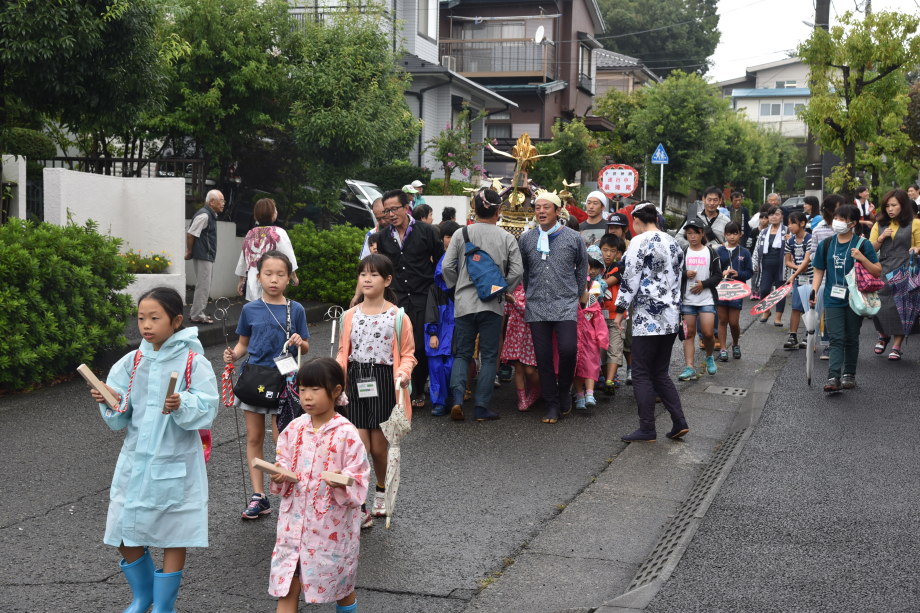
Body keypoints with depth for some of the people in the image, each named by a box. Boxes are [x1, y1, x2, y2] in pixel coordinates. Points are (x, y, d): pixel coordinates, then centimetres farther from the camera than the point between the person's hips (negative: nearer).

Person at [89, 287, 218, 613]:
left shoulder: (194, 362, -10)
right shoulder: (132, 362, 2)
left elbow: (206, 410, -15)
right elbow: (120, 418, 5)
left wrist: (181, 405, -32)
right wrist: (110, 402, -15)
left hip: (175, 464, -4)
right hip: (135, 460, 4)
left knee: (174, 537, 6)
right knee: (125, 536, 10)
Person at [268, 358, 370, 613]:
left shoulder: (346, 434, -12)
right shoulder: (294, 429, 2)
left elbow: (360, 476, -10)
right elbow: (283, 463, 11)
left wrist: (342, 482, -29)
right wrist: (279, 477, -10)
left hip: (332, 523, -4)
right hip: (295, 519, 4)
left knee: (341, 585, 14)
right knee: (287, 585, 3)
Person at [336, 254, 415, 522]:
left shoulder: (397, 316, -4)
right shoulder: (349, 316, 5)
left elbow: (407, 353, 1)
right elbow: (343, 352, 12)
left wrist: (404, 371, -18)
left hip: (384, 383, -2)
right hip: (355, 382, 2)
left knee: (379, 447, 7)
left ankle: (382, 490, 37)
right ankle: (359, 508, 4)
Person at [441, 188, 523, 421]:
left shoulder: (461, 234, -1)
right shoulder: (506, 237, -1)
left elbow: (447, 266, -2)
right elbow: (517, 271, -4)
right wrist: (502, 290, 10)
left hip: (464, 303, 1)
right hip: (492, 305, -1)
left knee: (462, 354, 11)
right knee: (488, 357, 7)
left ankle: (457, 398, -9)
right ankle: (482, 408, 5)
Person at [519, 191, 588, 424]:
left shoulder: (573, 238, 2)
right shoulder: (526, 238, 7)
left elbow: (582, 267, 14)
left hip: (565, 305, -2)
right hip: (536, 307, 2)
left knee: (568, 349, -17)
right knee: (543, 356, 2)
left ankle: (564, 390, 10)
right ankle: (552, 404, 13)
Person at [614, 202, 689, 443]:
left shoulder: (640, 242, -10)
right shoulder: (673, 243, 14)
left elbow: (630, 279, -12)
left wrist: (620, 309, -4)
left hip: (648, 319, -8)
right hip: (672, 318, 8)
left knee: (641, 374, -1)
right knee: (660, 373, 16)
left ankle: (647, 430, 1)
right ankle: (679, 422, 9)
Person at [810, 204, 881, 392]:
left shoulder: (863, 244, -3)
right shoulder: (826, 244, 6)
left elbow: (878, 272, -4)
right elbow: (819, 271, 12)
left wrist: (862, 258, -19)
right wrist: (814, 291, -3)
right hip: (833, 300, 1)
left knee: (851, 339, 10)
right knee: (836, 339, -7)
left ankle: (849, 374, 23)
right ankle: (833, 377, -15)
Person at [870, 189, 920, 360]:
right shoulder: (880, 225, 13)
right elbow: (870, 249, 13)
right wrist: (881, 238, -4)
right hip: (883, 272, 3)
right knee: (878, 306, 0)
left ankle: (897, 345, 5)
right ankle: (883, 335, 28)